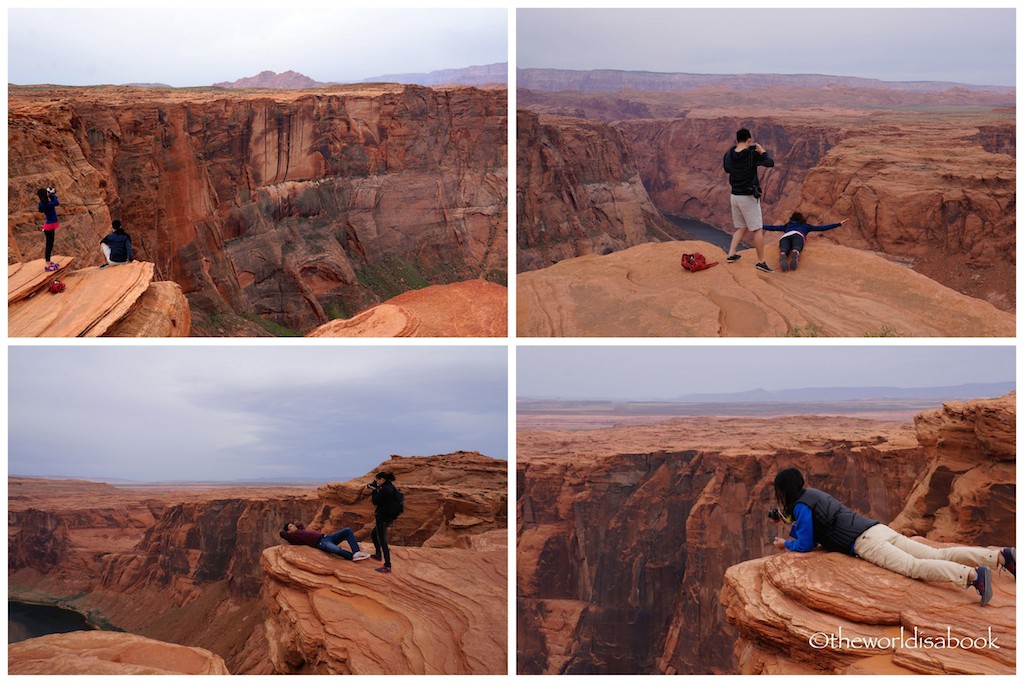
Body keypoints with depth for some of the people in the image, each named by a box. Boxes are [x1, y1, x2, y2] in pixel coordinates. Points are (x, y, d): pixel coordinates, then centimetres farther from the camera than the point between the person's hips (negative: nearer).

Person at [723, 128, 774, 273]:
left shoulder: (729, 155, -1)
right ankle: (761, 262, 4)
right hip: (749, 197, -6)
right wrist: (761, 150, 8)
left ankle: (731, 255, 14)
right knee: (757, 229, 2)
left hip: (735, 196, 6)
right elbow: (770, 163, -4)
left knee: (741, 228, 20)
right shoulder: (753, 154, -17)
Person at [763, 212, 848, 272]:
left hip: (785, 237, 1)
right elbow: (822, 228, 37)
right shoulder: (806, 226, 39)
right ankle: (795, 257, -69)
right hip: (797, 236, -1)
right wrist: (839, 224, 45)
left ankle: (782, 259, -66)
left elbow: (771, 228, 44)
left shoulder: (787, 225, 43)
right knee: (796, 250, -34)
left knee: (783, 252, -32)